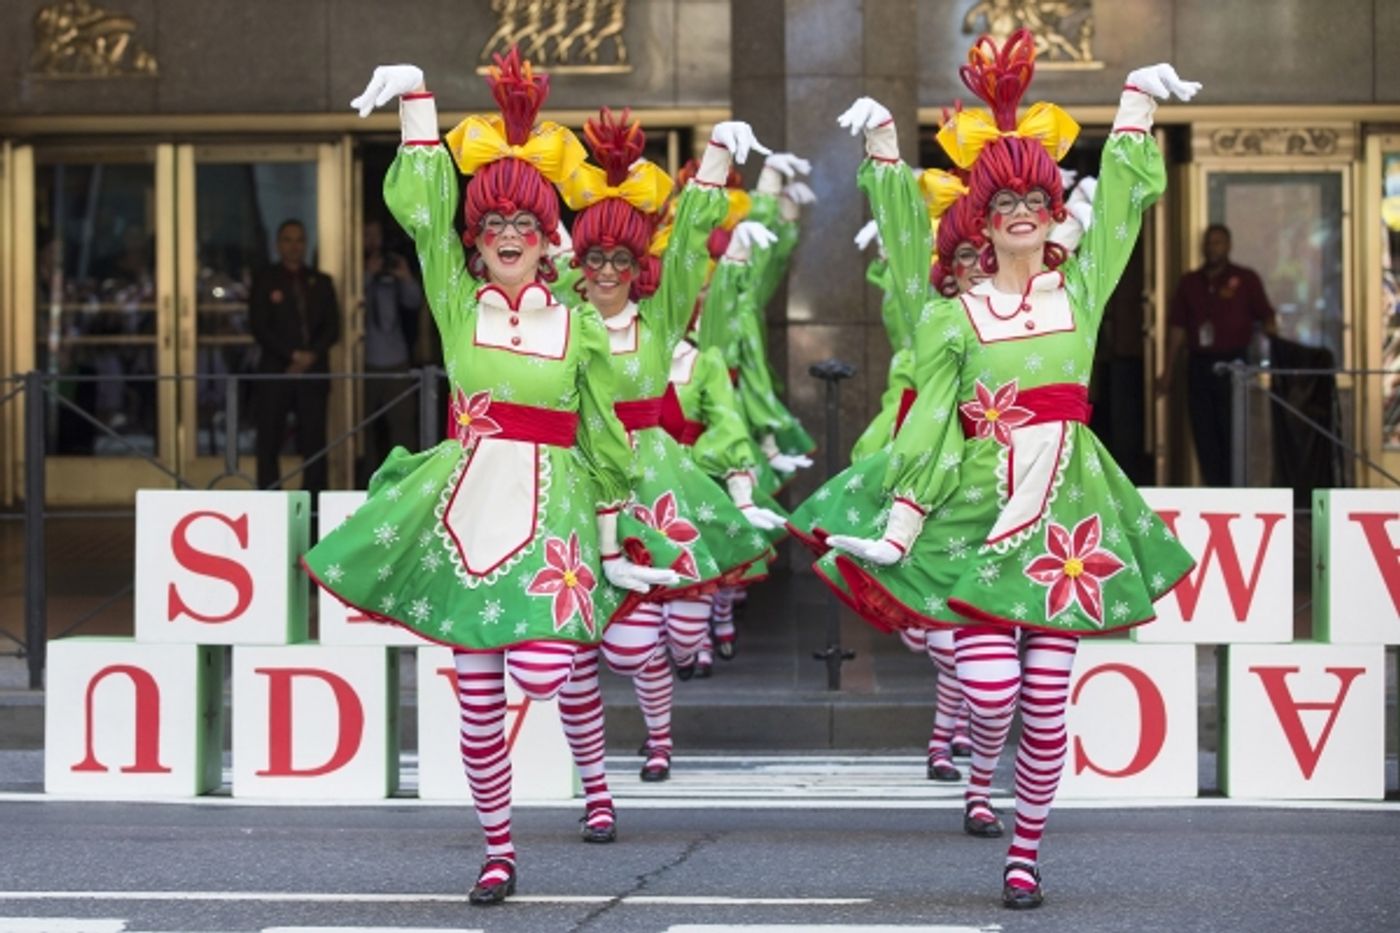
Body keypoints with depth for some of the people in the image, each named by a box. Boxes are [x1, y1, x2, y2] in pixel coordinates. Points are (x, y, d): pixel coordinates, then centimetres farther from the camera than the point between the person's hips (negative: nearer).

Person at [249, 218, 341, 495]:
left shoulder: (321, 283, 16)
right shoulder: (265, 281, 7)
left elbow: (332, 327, 9)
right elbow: (259, 327, -2)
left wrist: (311, 356, -9)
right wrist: (293, 355, -12)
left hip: (313, 372, 2)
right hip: (275, 372, -2)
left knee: (314, 444, -2)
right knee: (269, 444, -5)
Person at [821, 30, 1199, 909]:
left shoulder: (1081, 292, 9)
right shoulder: (954, 316, 3)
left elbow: (1118, 206, 16)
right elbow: (928, 425, 1)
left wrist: (1138, 104, 18)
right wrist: (901, 521, -8)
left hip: (1064, 514, 2)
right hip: (978, 514, -2)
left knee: (1047, 700, 0)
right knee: (990, 687, -14)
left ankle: (1026, 852, 12)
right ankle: (981, 777, 19)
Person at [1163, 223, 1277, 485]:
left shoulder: (1245, 280, 3)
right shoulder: (1189, 282, 13)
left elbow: (1267, 319, 0)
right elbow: (1177, 328, 13)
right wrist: (1168, 370, 10)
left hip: (1233, 364, -4)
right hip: (1199, 363, 4)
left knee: (1232, 432, -4)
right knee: (1204, 432, 2)